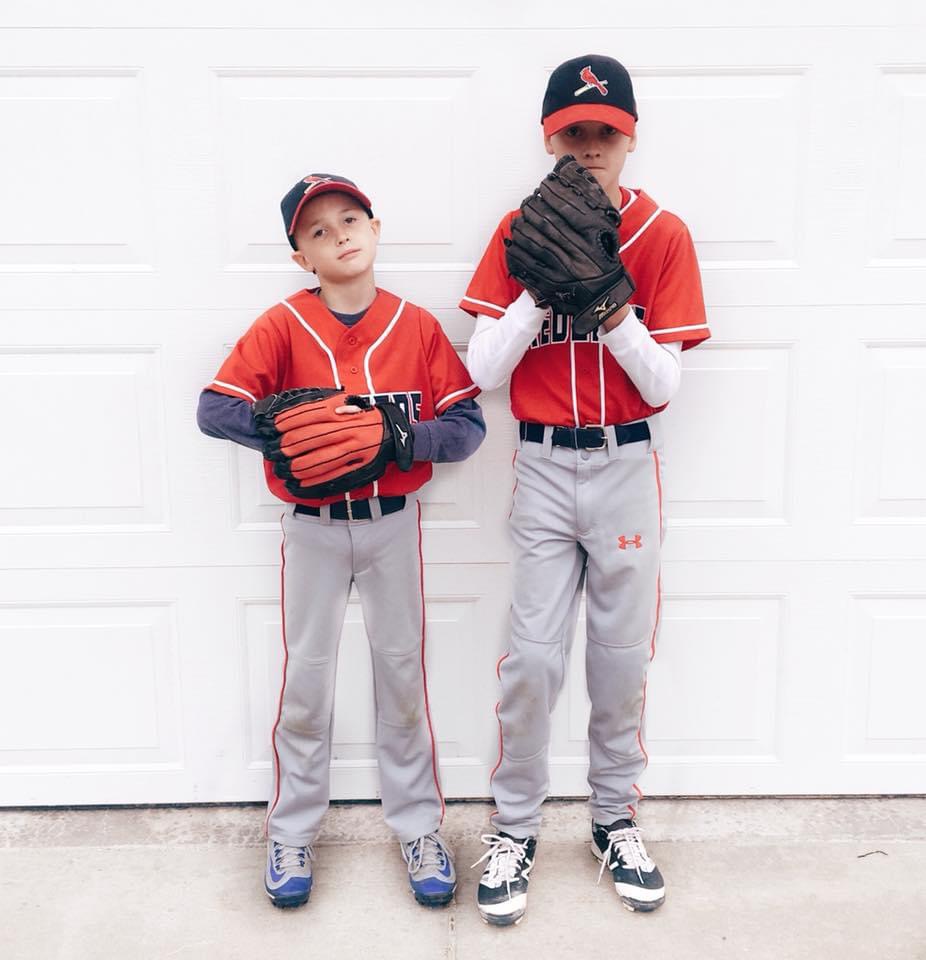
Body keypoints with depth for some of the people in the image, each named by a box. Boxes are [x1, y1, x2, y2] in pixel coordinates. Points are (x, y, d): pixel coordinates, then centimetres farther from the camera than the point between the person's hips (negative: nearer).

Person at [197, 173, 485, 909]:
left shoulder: (416, 325, -2)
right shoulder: (283, 326, -5)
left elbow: (467, 425, -6)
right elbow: (214, 410, -12)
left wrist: (398, 438, -23)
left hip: (394, 522, 1)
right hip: (312, 526, -1)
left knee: (403, 672, 11)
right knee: (306, 677, 9)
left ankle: (418, 824, 27)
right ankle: (293, 829, 27)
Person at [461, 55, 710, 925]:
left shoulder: (663, 235, 0)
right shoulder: (519, 232, 1)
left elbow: (663, 383, -6)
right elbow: (484, 371, -7)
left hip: (628, 465, 1)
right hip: (543, 467, 0)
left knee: (623, 657, 10)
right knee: (532, 658, 1)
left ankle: (615, 820, 30)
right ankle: (514, 828, 20)